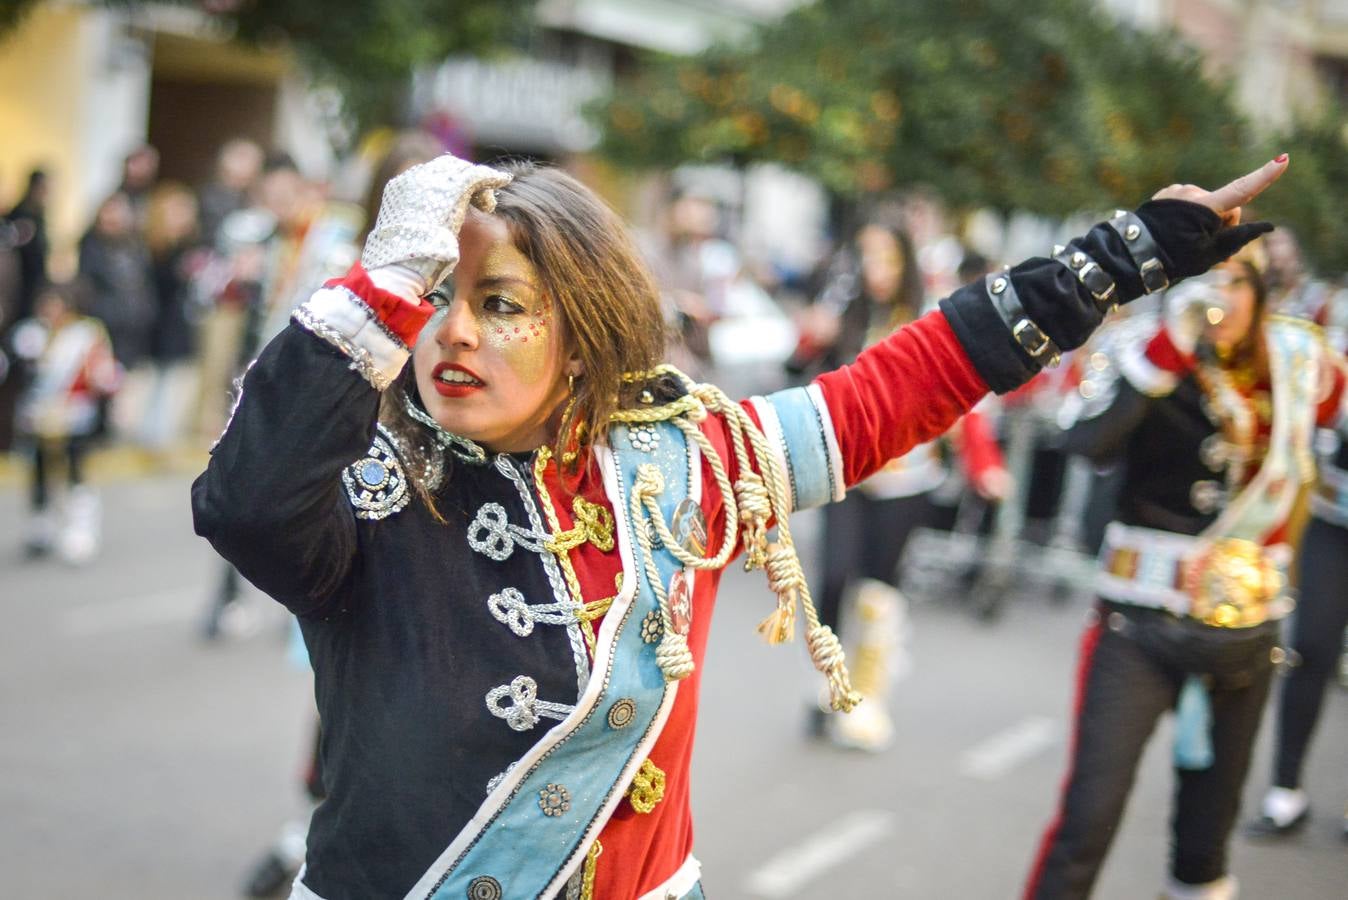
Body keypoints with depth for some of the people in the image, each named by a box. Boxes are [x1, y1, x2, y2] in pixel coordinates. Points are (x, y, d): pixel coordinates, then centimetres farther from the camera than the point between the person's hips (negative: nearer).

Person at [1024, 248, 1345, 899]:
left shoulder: (1293, 364, 5)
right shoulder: (1156, 363, -8)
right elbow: (1090, 442, -30)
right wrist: (1172, 342, -32)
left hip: (1244, 630, 4)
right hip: (1141, 625, -4)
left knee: (1209, 822, 11)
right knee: (1089, 817, -10)